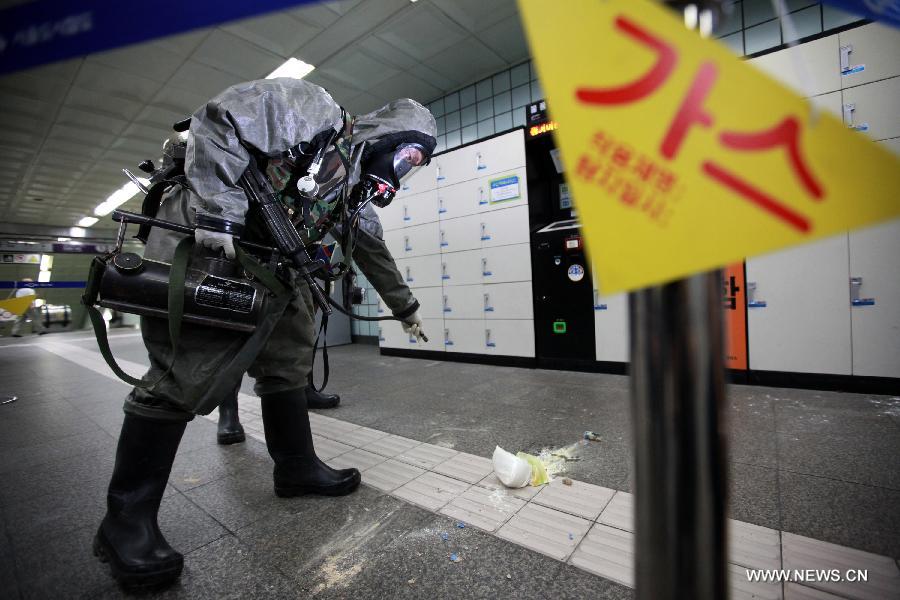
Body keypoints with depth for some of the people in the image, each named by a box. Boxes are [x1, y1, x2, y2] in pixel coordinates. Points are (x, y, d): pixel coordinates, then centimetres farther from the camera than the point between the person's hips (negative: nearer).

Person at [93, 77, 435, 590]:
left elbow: (374, 251, 26)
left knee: (289, 366, 9)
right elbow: (221, 120, -15)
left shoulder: (354, 185, 18)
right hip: (205, 248, -9)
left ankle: (298, 467, 25)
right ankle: (126, 518, 7)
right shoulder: (318, 112, -7)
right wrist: (218, 212, -24)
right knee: (190, 376, -10)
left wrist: (406, 307, 32)